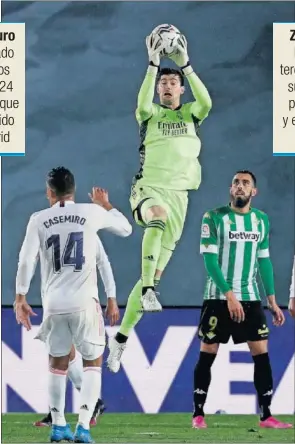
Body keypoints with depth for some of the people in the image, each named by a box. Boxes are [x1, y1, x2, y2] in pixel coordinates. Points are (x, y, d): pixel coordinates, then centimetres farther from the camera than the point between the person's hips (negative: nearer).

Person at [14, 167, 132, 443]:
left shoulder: (38, 220, 2)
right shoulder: (91, 213, 1)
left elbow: (26, 260, -3)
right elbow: (125, 229, 17)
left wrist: (20, 298, 4)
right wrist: (105, 205, 33)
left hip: (53, 303, 2)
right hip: (84, 301, -1)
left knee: (58, 363, 18)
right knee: (93, 362, 10)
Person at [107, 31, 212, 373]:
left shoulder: (190, 113, 12)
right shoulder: (151, 114, 6)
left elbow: (206, 103, -12)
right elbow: (143, 104, -19)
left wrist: (185, 65, -15)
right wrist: (153, 63, -22)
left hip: (178, 194, 3)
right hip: (148, 188, -3)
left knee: (155, 272, 4)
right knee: (159, 215, -43)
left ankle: (121, 338, 14)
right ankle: (148, 292, -46)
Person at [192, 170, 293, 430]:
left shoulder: (262, 220, 9)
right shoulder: (214, 218, -6)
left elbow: (264, 261, 14)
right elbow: (209, 259, -12)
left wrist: (272, 300, 10)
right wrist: (229, 295, -19)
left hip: (251, 298, 4)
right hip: (219, 298, -4)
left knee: (262, 354, -2)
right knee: (207, 354, 0)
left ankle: (266, 416, 2)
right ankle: (198, 414, 9)